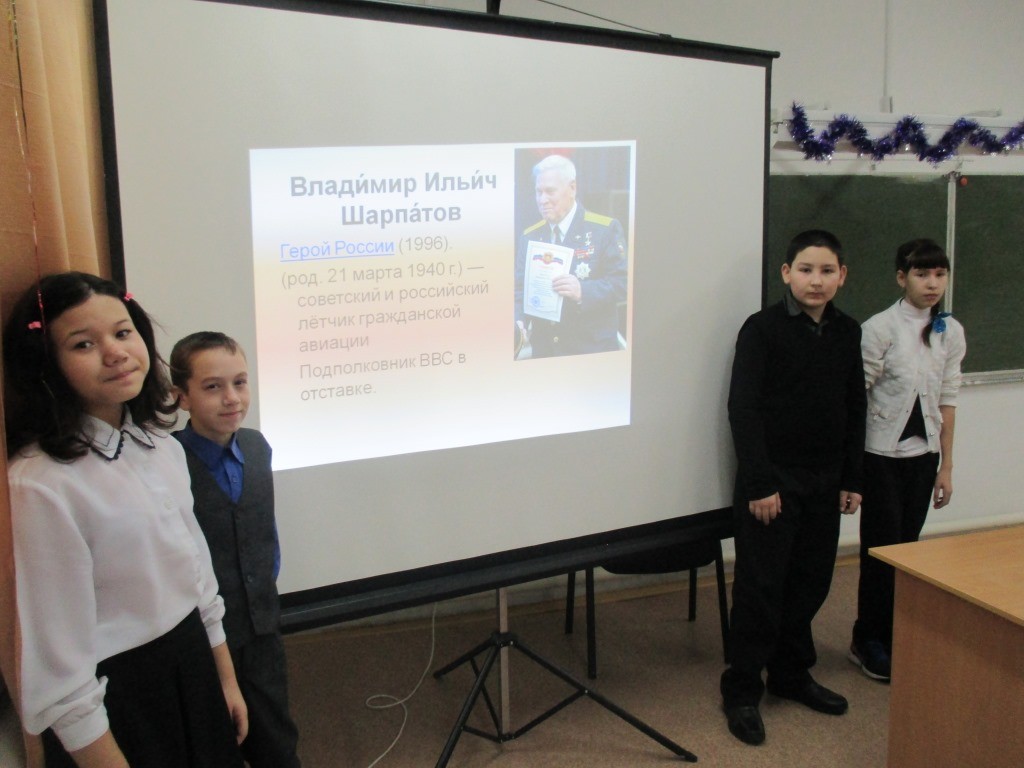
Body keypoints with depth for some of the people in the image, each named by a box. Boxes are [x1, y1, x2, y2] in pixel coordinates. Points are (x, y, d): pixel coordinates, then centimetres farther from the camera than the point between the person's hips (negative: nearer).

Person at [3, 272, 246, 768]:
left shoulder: (163, 448, -1)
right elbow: (58, 663, -21)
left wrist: (226, 678, 15)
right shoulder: (45, 484, -24)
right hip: (114, 700, -7)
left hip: (193, 669, 7)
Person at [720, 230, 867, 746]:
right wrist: (759, 483, -17)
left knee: (811, 582, 13)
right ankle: (742, 691, 12)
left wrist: (851, 480, 11)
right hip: (772, 481, -6)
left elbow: (855, 410, 13)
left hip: (823, 483, 6)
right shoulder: (762, 329, -10)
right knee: (761, 587, 0)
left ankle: (791, 674, 31)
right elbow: (743, 409, -14)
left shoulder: (848, 333, 7)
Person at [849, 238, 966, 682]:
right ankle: (867, 643, 17)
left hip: (923, 454, 5)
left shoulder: (951, 333, 5)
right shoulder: (880, 329, -12)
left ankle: (893, 638, 24)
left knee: (908, 547, 10)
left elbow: (946, 401, 8)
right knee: (881, 550, 1)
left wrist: (946, 465, 9)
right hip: (882, 454, -5)